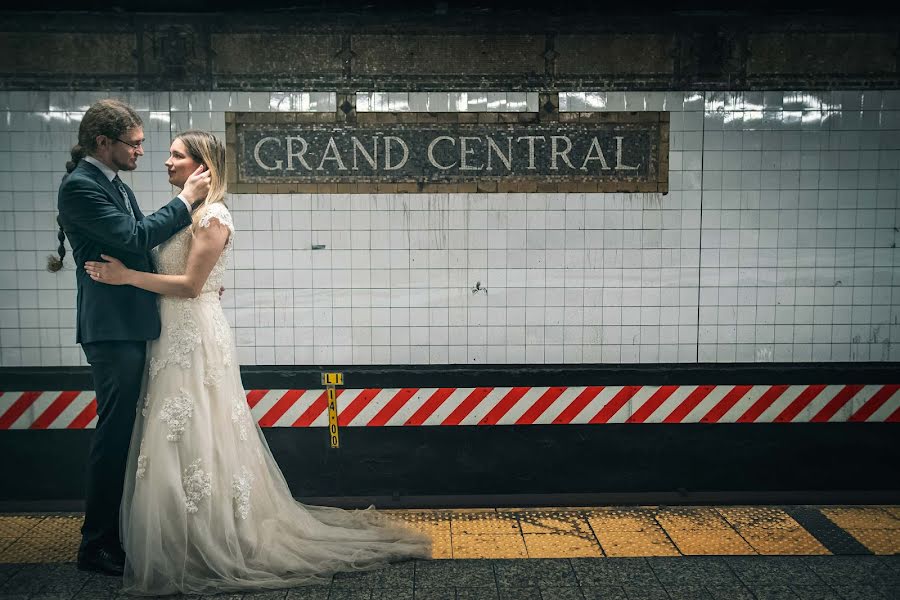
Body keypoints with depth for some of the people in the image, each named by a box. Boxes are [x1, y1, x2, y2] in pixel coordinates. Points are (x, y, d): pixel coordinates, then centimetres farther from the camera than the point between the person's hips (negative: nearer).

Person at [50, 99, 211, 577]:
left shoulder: (116, 185, 16)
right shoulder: (79, 186, -12)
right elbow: (134, 237, -21)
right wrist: (186, 200, -13)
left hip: (132, 326, 9)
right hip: (112, 329, -9)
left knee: (125, 432, 15)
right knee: (114, 433, -3)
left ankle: (117, 532, 28)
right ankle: (96, 546, 11)